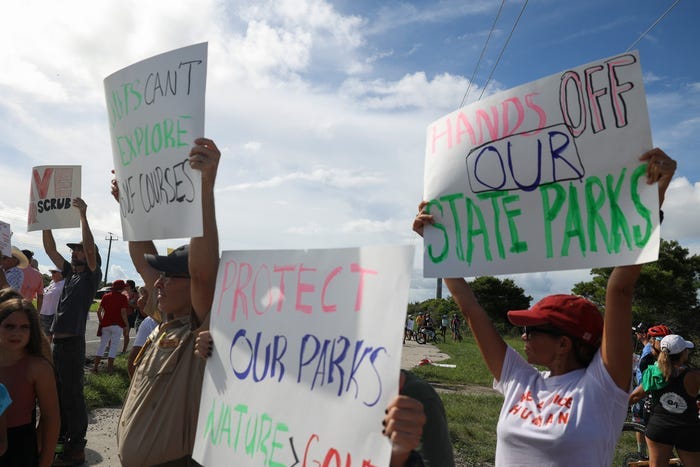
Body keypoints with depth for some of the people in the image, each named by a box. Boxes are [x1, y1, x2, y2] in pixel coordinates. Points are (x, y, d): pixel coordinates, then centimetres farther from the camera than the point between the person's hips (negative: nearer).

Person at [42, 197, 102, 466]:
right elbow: (50, 250, 14)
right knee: (57, 392, 16)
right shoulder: (70, 272, 16)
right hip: (57, 341, 8)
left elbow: (91, 249, -20)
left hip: (72, 342, -8)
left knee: (72, 394, -5)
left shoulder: (92, 276, -4)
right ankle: (61, 435, 30)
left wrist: (83, 216, -23)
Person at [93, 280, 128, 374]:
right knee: (114, 346, 2)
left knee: (102, 345, 12)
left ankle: (95, 366, 11)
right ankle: (109, 368, 3)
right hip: (117, 325, -4)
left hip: (105, 324, 4)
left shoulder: (106, 296, 7)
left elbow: (99, 310, 6)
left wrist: (101, 321, 17)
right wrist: (127, 324, -1)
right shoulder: (122, 297, -6)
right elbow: (123, 312, -11)